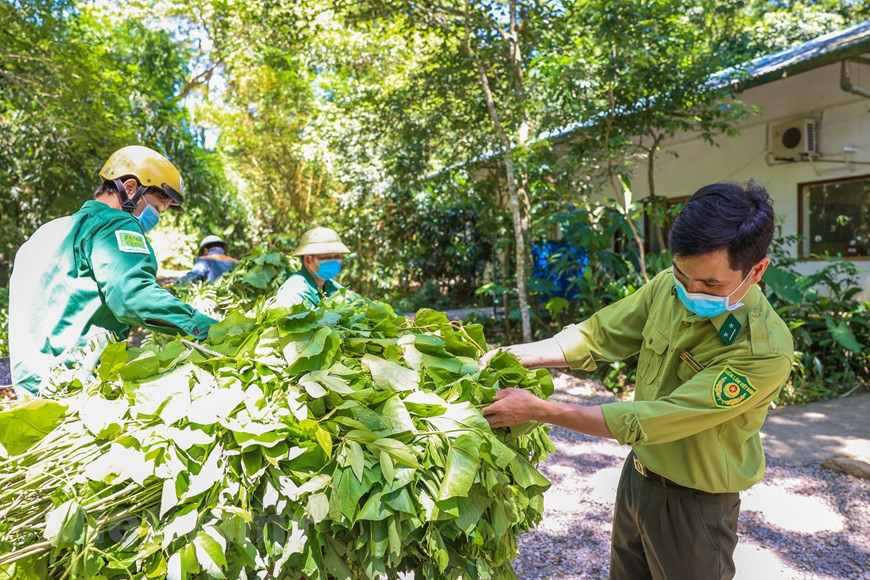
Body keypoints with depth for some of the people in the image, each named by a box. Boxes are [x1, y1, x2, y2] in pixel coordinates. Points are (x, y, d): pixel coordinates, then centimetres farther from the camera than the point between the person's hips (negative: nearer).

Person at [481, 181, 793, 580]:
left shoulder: (765, 350, -30)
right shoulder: (669, 286, -12)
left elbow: (646, 422, -31)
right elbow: (596, 336, -5)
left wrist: (537, 410, -29)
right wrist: (512, 356, -18)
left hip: (694, 505, -6)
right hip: (637, 475, 6)